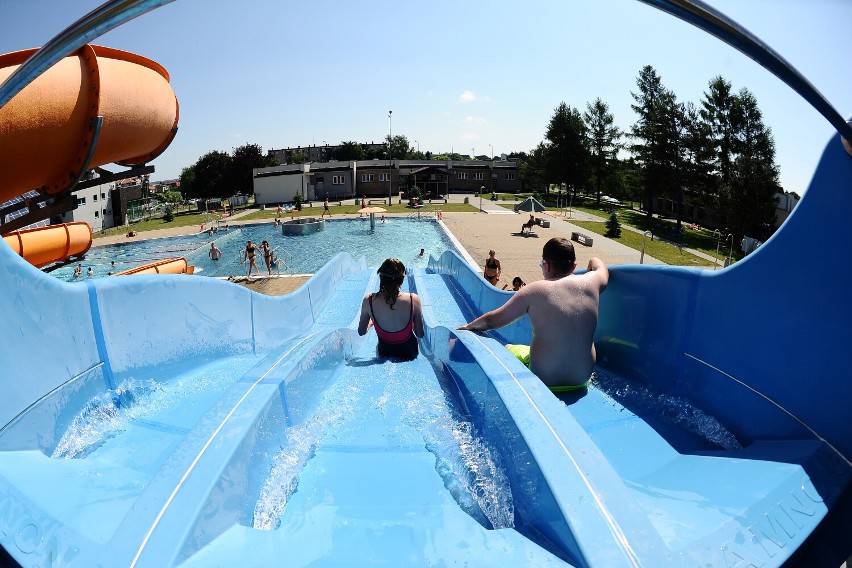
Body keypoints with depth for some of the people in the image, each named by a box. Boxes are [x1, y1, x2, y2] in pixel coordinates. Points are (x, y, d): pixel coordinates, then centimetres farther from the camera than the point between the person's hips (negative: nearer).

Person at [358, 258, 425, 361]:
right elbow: (420, 334, -13)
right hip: (409, 353, 0)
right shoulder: (413, 299, -24)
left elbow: (361, 332, -6)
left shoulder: (369, 301, -22)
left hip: (384, 354, 0)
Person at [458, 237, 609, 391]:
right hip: (583, 379, 4)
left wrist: (468, 326, 11)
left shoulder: (534, 291, -15)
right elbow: (600, 267, 21)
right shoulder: (591, 283, -6)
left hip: (544, 381, -4)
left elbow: (492, 321, -7)